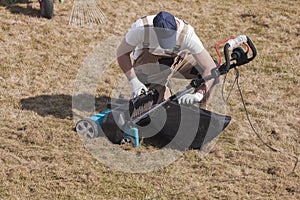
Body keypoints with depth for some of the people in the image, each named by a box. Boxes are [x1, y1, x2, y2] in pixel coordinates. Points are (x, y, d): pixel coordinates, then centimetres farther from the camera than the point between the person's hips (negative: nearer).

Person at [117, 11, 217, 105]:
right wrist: (133, 81, -28)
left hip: (176, 60, 2)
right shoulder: (140, 28, -34)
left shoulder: (187, 33, -32)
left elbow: (211, 68, -32)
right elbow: (122, 53, -17)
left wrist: (198, 95, -46)